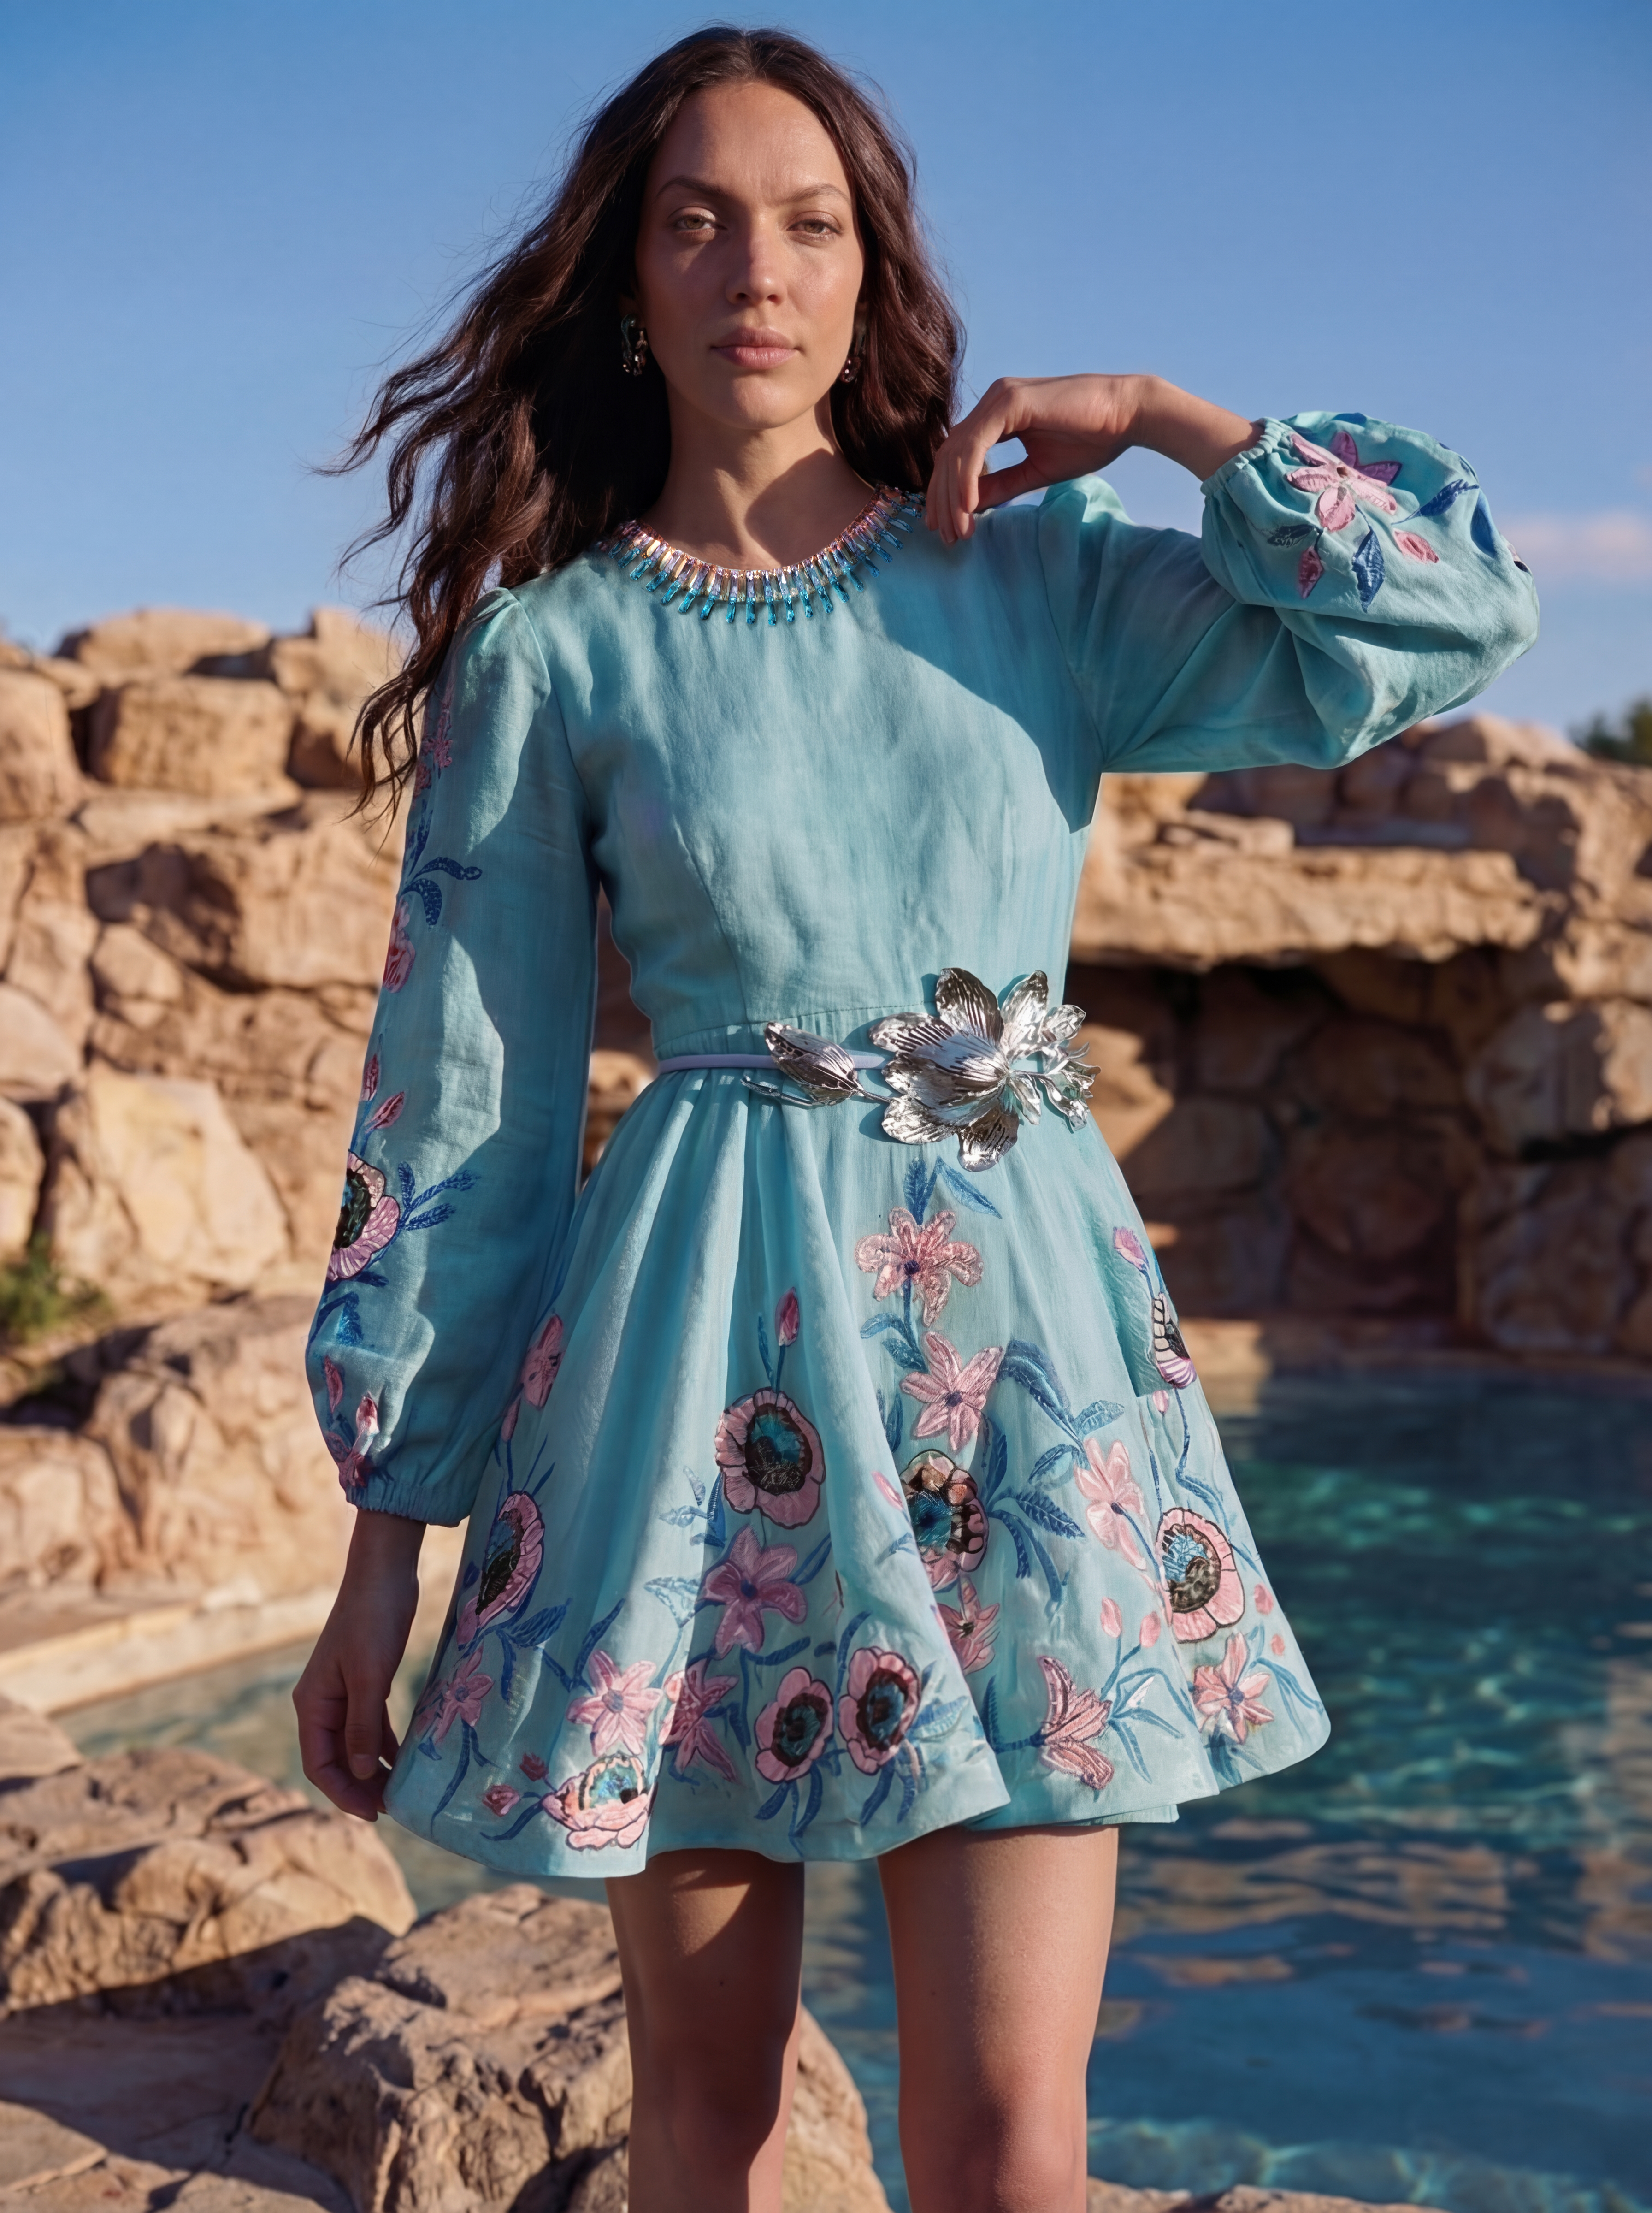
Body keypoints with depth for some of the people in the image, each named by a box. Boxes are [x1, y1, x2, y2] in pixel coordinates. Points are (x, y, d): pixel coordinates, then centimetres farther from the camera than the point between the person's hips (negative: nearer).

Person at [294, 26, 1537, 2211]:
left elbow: (1456, 612, 1)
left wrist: (1149, 415, 0)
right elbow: (459, 1096, 4)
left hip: (1019, 1324, 1)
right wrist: (389, 1537, 3)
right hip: (710, 1341, 0)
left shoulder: (1039, 575, 7)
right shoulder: (554, 643, 3)